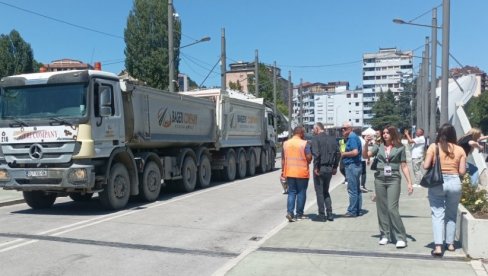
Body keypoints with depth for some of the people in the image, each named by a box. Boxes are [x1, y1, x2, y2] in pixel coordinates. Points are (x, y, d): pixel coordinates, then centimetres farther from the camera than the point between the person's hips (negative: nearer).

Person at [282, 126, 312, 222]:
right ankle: (299, 214, 13)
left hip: (289, 172, 4)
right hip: (302, 172, -4)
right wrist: (307, 163, 6)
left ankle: (289, 212, -6)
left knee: (291, 192, 10)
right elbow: (309, 157, -15)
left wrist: (283, 171, 16)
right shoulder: (304, 143, -9)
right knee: (301, 193, 8)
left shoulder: (286, 143, 6)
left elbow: (283, 159, 9)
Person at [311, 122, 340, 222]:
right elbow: (338, 153, 6)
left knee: (320, 192, 5)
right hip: (329, 168, 6)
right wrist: (335, 167, 10)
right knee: (326, 191, 18)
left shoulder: (316, 138, -10)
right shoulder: (332, 138, 9)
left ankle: (322, 215, 8)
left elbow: (316, 153, -22)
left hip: (320, 168, -6)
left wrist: (316, 167, -15)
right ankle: (330, 214, 14)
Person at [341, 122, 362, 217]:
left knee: (352, 190, -5)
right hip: (355, 166, 11)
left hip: (352, 166, -11)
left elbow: (355, 152, -25)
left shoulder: (352, 138, -14)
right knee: (356, 189, 13)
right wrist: (344, 153, 11)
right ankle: (358, 210, 20)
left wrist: (344, 154, -12)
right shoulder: (352, 137, 16)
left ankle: (352, 211, -1)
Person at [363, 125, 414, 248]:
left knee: (392, 208, -11)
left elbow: (404, 166, 4)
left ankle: (400, 237, -2)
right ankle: (385, 235, 17)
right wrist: (366, 143, -11)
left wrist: (409, 182, -1)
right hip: (380, 179, 3)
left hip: (393, 180, -3)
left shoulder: (400, 148, 3)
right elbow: (365, 155, 3)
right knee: (382, 209, 7)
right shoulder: (379, 146, 8)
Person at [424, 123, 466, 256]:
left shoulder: (433, 147, -3)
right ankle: (450, 243, 28)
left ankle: (438, 246, -9)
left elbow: (426, 166, -8)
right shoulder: (460, 150, 2)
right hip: (454, 182, 2)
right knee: (451, 214, 18)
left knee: (438, 214, -1)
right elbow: (462, 171, -1)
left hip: (437, 182, -2)